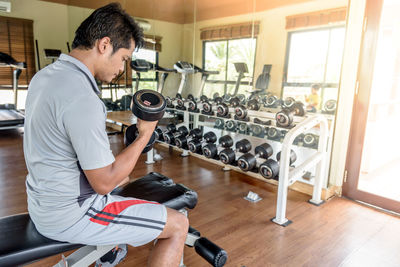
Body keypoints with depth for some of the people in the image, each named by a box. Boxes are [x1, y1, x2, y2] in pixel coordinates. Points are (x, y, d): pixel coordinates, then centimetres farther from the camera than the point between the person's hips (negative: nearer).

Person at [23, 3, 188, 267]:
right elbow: (104, 182, -24)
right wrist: (145, 135, -15)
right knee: (178, 224, -4)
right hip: (70, 215, -9)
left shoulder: (44, 76, 3)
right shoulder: (82, 98, -29)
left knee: (123, 178, 34)